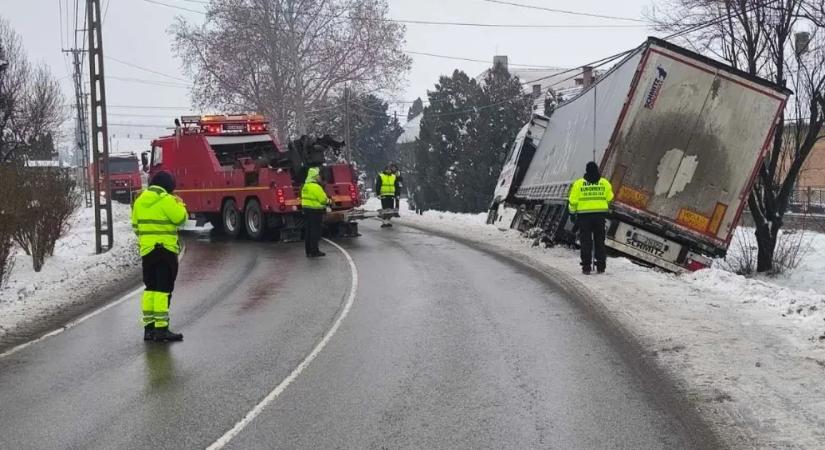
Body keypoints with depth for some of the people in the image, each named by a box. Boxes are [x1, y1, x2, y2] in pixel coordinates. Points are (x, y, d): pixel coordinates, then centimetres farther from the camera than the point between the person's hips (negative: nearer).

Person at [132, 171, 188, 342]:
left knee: (151, 287, 14)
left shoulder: (140, 201, 11)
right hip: (165, 249, -7)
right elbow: (180, 218, -10)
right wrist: (180, 204, 8)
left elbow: (136, 224, 17)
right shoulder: (166, 200, -12)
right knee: (163, 289, -6)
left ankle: (149, 327, 16)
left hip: (146, 249, 7)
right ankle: (161, 328, -10)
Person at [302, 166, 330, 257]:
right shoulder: (316, 187, -17)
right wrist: (328, 201, 5)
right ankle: (314, 252, -1)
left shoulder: (306, 186, 12)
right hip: (315, 211, -9)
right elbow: (323, 200, -17)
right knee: (315, 232, -3)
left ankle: (309, 251, 16)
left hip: (306, 209, 9)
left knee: (308, 232, 11)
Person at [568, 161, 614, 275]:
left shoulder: (578, 184, -5)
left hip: (584, 215, -2)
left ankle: (586, 267, 1)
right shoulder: (605, 183, 1)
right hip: (600, 214, 2)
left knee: (586, 241, 4)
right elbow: (609, 199, 8)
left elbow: (573, 201, -3)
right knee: (600, 241, 11)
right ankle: (601, 266, 12)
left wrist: (572, 213, 9)